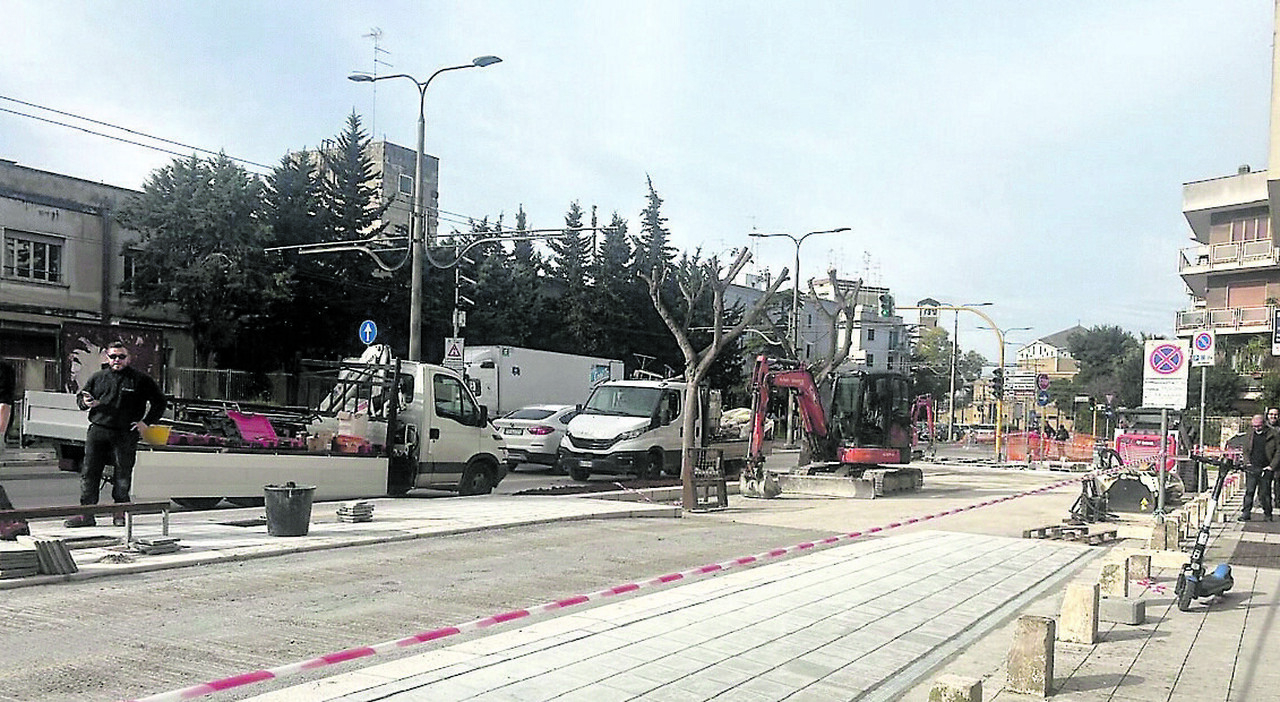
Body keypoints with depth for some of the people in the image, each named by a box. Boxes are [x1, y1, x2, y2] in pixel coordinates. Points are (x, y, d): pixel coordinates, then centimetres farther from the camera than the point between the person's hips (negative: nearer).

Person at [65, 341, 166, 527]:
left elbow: (159, 401, 10)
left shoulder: (140, 379, 4)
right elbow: (80, 397, 22)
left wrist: (146, 421, 1)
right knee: (89, 471, -1)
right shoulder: (97, 378, 13)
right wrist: (85, 402, -2)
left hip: (125, 435, -2)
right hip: (97, 430, 2)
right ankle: (86, 514, 4)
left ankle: (120, 514, 12)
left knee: (123, 474, 2)